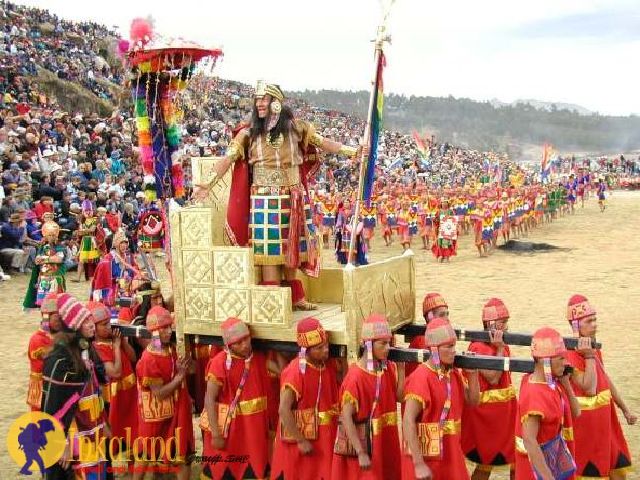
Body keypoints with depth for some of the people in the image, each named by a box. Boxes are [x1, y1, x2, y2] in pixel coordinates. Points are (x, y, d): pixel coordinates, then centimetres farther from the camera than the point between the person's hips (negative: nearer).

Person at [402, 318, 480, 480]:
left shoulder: (454, 374, 4)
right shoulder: (421, 377, -18)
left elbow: (473, 401, 16)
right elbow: (408, 421, -22)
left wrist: (473, 373, 0)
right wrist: (418, 464, -25)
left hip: (451, 454, 7)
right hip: (426, 457, -7)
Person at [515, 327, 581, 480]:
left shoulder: (552, 383, -2)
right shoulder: (535, 394, -27)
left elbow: (575, 413, 8)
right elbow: (529, 441, -30)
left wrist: (565, 382, -4)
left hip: (553, 459, 9)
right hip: (538, 464, -9)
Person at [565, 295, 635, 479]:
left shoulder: (594, 347, 6)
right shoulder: (570, 354, -21)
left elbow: (606, 381, 15)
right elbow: (589, 389, -25)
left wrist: (625, 409, 18)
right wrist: (589, 356, -26)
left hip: (604, 418, 8)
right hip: (585, 421, -8)